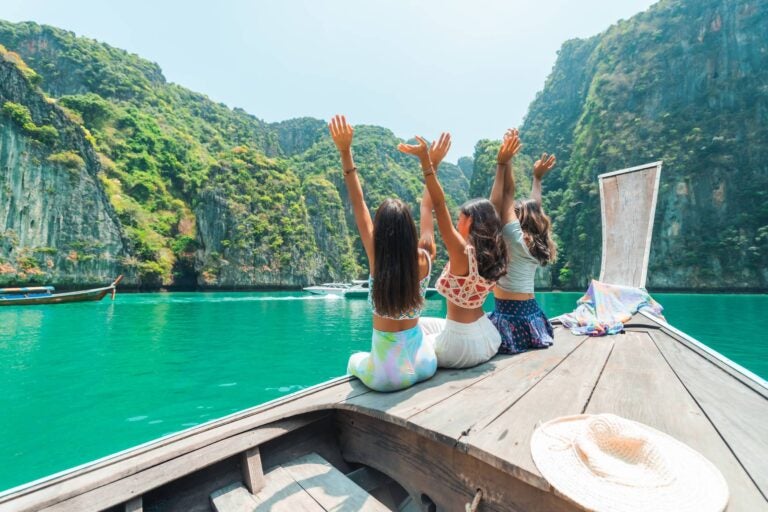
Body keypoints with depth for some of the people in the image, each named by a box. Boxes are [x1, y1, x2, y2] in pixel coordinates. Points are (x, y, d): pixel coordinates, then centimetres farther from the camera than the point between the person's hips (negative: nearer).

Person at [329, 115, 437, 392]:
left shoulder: (376, 259, -20)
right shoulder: (423, 260, -16)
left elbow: (358, 204, -16)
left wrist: (345, 151, -14)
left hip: (385, 376, -2)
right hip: (423, 366, 2)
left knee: (355, 360, 33)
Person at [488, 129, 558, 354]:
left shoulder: (515, 237, -11)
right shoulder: (539, 243, 8)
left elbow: (508, 194, -13)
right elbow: (535, 207, 20)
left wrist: (504, 162, -11)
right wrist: (538, 177, 30)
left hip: (510, 316, -8)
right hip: (531, 315, 8)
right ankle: (533, 338, 17)